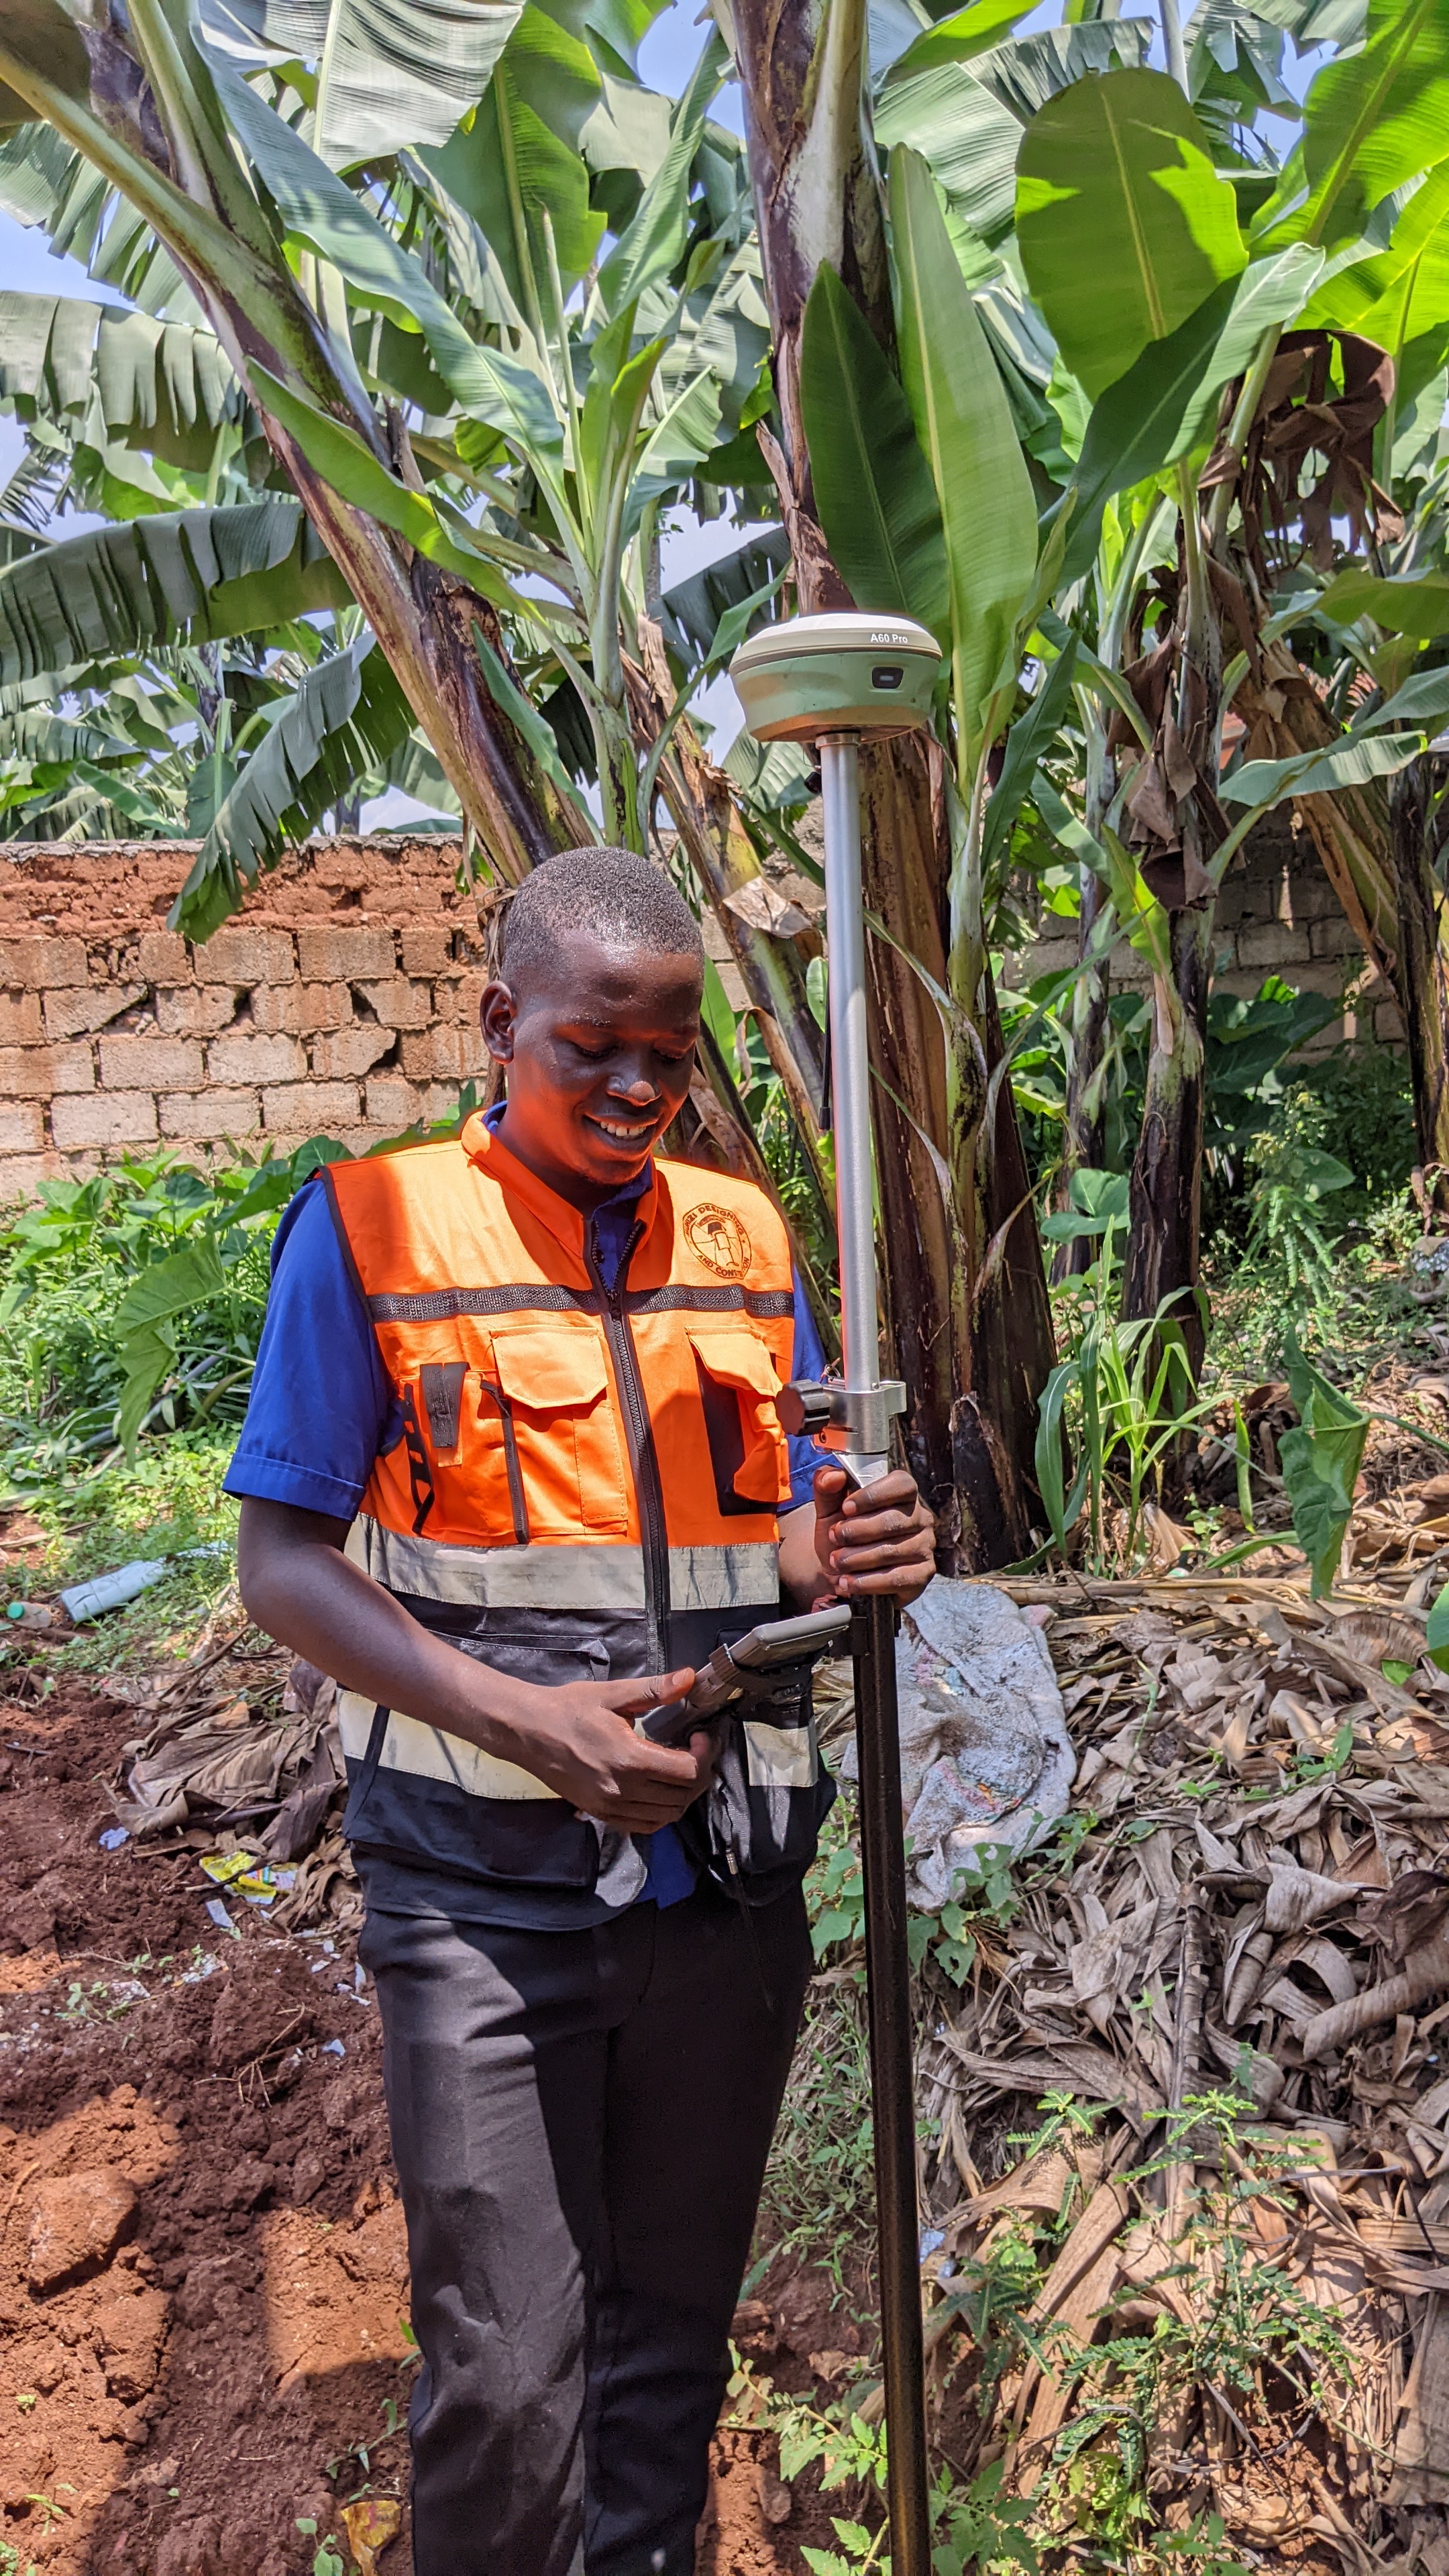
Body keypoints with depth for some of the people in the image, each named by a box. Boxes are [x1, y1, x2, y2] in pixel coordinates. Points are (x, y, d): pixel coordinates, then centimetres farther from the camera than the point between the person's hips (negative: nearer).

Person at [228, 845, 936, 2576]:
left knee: (671, 2328, 19)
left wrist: (855, 1554, -12)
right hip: (488, 1891, -3)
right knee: (504, 2370, 4)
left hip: (727, 1868, 4)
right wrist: (529, 1723, -19)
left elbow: (782, 1537, 12)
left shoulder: (742, 1240, 7)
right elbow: (284, 1567, -7)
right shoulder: (374, 1228, -6)